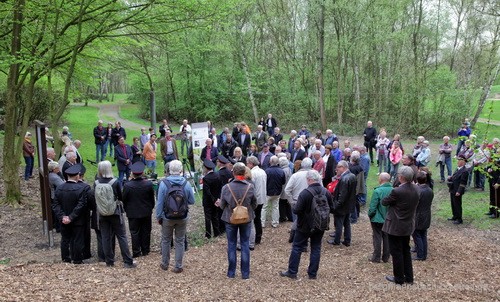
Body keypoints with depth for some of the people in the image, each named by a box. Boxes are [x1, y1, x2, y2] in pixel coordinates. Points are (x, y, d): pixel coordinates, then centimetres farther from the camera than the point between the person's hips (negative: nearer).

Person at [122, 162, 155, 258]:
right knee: (146, 231, 14)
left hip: (133, 213, -2)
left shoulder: (127, 185, -18)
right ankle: (145, 250, 24)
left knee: (135, 233, 8)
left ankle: (136, 252, 13)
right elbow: (152, 198, 0)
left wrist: (126, 210, 10)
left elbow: (124, 200, -7)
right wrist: (151, 208, 15)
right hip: (146, 212, 2)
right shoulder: (148, 184, -13)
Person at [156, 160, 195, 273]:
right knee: (180, 241, 12)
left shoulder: (163, 183, -15)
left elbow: (160, 203, -9)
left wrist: (159, 217, 2)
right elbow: (192, 201, -2)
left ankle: (165, 264, 29)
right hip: (182, 218, 1)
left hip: (167, 218, 0)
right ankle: (178, 266, 16)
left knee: (166, 240, 17)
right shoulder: (186, 183, -12)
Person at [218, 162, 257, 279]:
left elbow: (222, 205, -6)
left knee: (231, 245, 13)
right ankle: (245, 273, 17)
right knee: (245, 244, 13)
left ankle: (231, 272, 21)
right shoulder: (250, 187, -14)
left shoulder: (226, 187, -16)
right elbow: (254, 204, -3)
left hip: (230, 219, 0)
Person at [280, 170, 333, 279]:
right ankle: (313, 273, 18)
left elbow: (296, 211, -22)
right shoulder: (326, 192, -4)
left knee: (297, 247, 8)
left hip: (305, 226, -4)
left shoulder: (305, 193, -21)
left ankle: (292, 272, 13)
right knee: (316, 248, 13)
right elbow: (331, 209, 5)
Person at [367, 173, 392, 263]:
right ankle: (386, 257, 24)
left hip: (378, 219, -5)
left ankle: (376, 257, 13)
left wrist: (370, 215, 0)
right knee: (387, 238, 15)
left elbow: (373, 207, -18)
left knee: (377, 238, 6)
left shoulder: (377, 191, -21)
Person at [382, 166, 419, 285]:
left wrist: (387, 198, 4)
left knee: (396, 252, 7)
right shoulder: (416, 189, -5)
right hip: (408, 225, 7)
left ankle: (399, 279, 19)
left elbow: (384, 202, -13)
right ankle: (409, 277, 29)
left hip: (396, 227, -7)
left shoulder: (397, 191, -27)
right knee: (406, 251, 20)